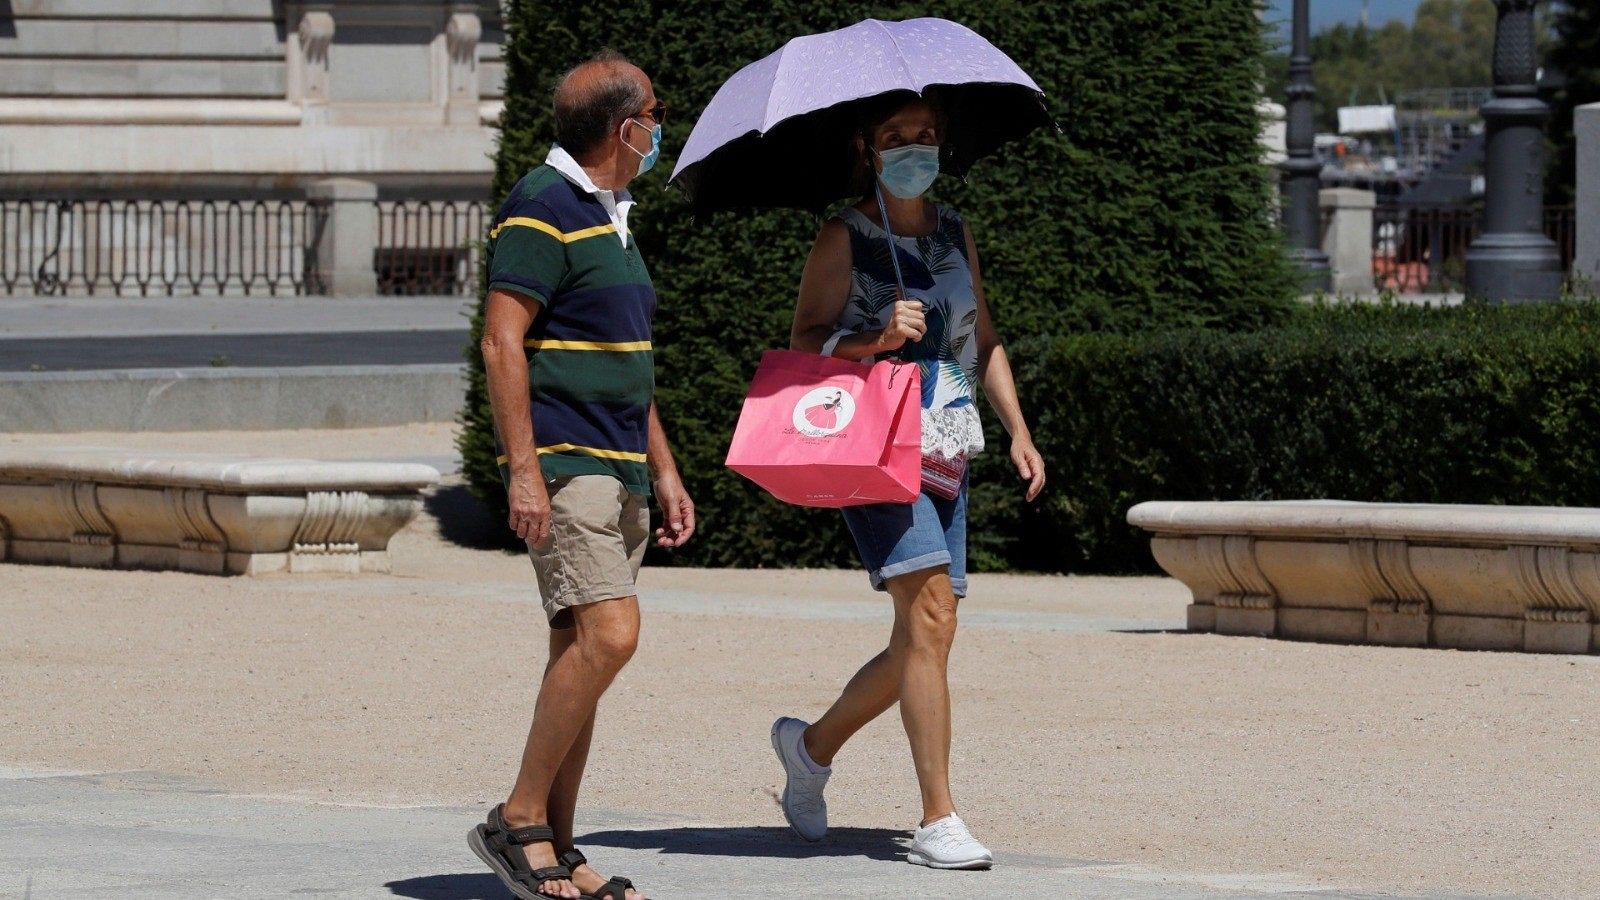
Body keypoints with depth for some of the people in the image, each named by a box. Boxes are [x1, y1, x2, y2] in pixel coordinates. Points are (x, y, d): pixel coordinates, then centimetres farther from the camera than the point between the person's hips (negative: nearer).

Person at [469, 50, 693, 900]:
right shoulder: (540, 209, -10)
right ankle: (518, 822, -12)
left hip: (616, 471, 10)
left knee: (583, 651, 7)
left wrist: (663, 470, 23)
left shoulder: (609, 217, 20)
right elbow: (502, 343, -16)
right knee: (607, 634, -19)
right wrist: (522, 470, -22)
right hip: (563, 465, -10)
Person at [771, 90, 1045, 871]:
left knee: (921, 641, 5)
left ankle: (812, 745, 31)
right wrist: (875, 339, -21)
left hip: (946, 454, 7)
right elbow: (803, 344, -4)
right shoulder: (844, 238, -1)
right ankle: (938, 822, -19)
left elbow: (983, 339, 23)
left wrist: (1019, 431, 13)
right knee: (929, 612, -19)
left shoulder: (955, 234, 16)